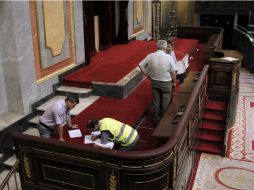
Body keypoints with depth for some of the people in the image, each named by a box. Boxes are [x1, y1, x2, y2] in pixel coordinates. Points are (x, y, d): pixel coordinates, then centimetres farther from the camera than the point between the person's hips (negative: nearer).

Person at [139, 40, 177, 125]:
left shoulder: (150, 56, -7)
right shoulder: (168, 57, -17)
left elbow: (141, 65, 0)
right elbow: (173, 71, -14)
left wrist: (147, 75, 6)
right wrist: (174, 82, 1)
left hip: (154, 82, 3)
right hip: (166, 83, -3)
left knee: (156, 102, 16)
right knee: (165, 103, 13)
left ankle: (157, 120, 28)